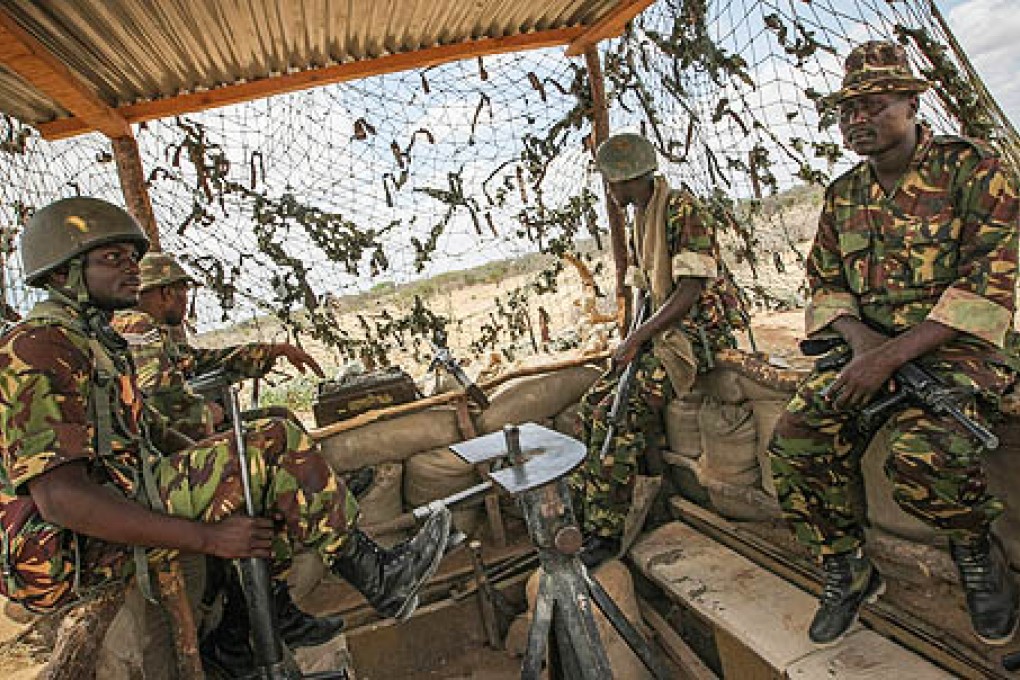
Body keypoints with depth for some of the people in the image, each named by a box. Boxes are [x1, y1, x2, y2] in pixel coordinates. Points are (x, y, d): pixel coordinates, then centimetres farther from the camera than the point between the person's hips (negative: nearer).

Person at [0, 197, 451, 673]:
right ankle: (376, 577, -8)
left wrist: (224, 466, 7)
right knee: (274, 443, -20)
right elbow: (59, 497, -26)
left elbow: (150, 431, 20)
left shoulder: (93, 344, 17)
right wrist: (206, 536, -27)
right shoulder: (40, 348, -16)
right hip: (79, 549, -10)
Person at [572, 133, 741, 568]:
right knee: (593, 405, -3)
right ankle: (583, 513, 4)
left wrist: (635, 339, -20)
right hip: (663, 332, 9)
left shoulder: (684, 210, -15)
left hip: (700, 332, -9)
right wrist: (632, 341, -1)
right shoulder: (639, 221, 15)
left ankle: (604, 531, -12)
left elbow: (690, 290, -22)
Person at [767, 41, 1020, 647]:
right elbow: (825, 285, 11)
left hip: (956, 346, -4)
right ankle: (848, 572, 2)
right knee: (795, 439, -20)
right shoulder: (843, 196, 12)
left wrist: (892, 354, -23)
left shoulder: (969, 167, -4)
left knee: (923, 453, -33)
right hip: (869, 345, 5)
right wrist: (861, 339, -12)